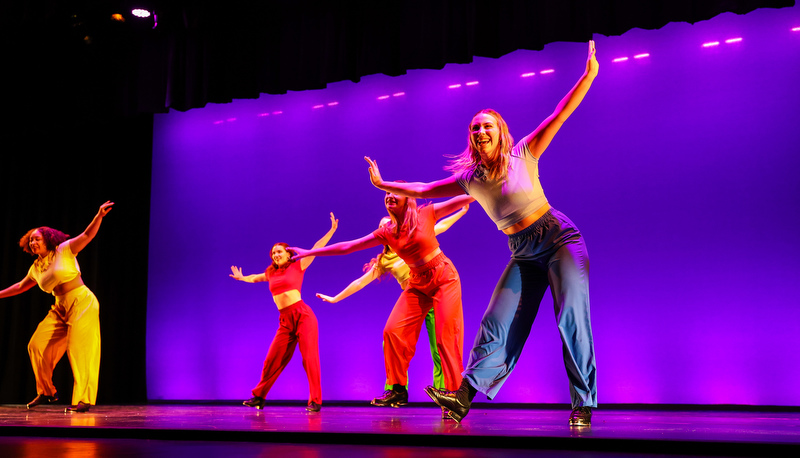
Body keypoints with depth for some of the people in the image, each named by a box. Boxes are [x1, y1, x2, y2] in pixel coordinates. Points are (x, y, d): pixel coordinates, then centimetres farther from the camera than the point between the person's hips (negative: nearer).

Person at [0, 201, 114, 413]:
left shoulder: (64, 250, -5)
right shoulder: (36, 268, 12)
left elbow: (87, 235, -14)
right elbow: (20, 286, 30)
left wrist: (99, 216, -29)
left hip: (82, 302, -7)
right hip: (61, 308, 7)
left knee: (79, 350, -12)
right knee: (37, 346, 4)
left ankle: (84, 400, -8)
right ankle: (47, 392, 20)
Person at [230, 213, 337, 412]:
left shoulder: (297, 267, 5)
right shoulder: (271, 273, 17)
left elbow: (316, 248, -2)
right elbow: (255, 278, 39)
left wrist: (331, 230, -9)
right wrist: (241, 278, 52)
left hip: (302, 315, -5)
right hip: (285, 321, 5)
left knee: (310, 358, -9)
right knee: (272, 361, 5)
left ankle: (315, 401, -5)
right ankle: (259, 397, 18)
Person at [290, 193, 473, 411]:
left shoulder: (425, 214, -8)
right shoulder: (386, 233, 0)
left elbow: (461, 200, -5)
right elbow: (347, 247, 3)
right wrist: (308, 253, 3)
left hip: (444, 276, -4)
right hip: (418, 284, 4)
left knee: (447, 335, -13)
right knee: (393, 331, -9)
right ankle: (398, 390, 3)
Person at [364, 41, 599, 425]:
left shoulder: (523, 156, -5)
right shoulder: (470, 179, 4)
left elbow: (559, 115, -12)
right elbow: (422, 190, 14)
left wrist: (588, 76, -20)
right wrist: (383, 184, 19)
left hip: (559, 238, -4)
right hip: (524, 255, 4)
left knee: (571, 315, -15)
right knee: (497, 325, -3)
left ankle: (583, 404, -8)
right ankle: (463, 397, -4)